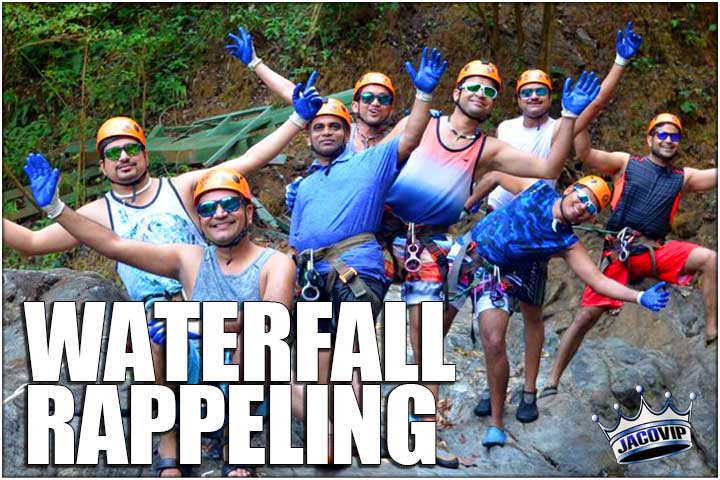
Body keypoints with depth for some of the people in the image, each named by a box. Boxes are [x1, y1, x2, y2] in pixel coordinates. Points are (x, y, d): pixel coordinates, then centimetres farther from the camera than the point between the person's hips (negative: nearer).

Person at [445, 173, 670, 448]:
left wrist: (640, 297, -27)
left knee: (494, 343, -19)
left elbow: (598, 280, -15)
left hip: (494, 276, -2)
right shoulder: (538, 190, -6)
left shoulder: (568, 245, -9)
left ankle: (496, 423, -6)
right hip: (464, 253, 2)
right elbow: (495, 177, 8)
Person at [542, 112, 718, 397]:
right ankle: (552, 381, 1)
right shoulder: (626, 163, 7)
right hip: (619, 252, -2)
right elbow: (586, 155, -5)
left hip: (657, 251, 2)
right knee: (588, 315, -8)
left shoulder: (683, 177, 13)